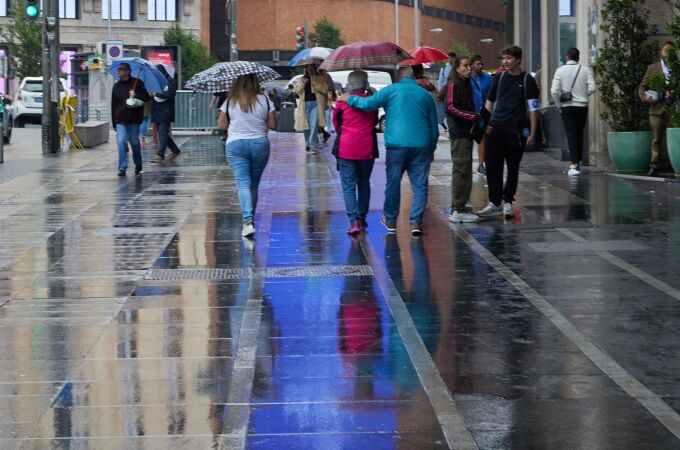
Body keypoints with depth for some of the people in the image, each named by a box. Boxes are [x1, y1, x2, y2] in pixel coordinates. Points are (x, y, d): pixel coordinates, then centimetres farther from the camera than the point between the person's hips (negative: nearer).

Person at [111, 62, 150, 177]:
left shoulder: (137, 83, 1)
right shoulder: (116, 86, 10)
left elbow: (146, 97, 0)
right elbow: (113, 105, 12)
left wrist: (135, 95, -17)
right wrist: (114, 123, 9)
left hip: (133, 120, -2)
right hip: (120, 119, 2)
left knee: (135, 142, 8)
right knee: (121, 142, -10)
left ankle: (138, 164, 28)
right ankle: (122, 168, -10)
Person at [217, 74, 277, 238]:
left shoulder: (229, 102, -3)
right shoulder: (264, 100, -3)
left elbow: (221, 125, 1)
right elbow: (272, 125, 0)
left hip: (236, 144, -1)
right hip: (260, 144, 1)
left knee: (243, 183, -7)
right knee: (254, 184, 15)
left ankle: (248, 221, -23)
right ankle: (250, 217, 28)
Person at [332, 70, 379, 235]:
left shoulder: (342, 101, -7)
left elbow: (336, 122, 7)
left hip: (346, 149, -3)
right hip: (367, 150, 3)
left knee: (348, 186, -2)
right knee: (364, 184, 18)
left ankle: (354, 221, -15)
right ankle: (362, 218, 24)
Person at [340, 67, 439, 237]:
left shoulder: (391, 90, 3)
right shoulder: (426, 95, 14)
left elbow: (368, 104, -8)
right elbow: (434, 127, 17)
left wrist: (350, 99, 8)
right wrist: (432, 149, 26)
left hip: (396, 145, -2)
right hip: (421, 146, 2)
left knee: (393, 184, 11)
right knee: (419, 186, 3)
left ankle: (390, 220, 21)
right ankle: (416, 221, -5)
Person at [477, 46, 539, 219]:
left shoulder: (527, 80, -2)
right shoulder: (500, 77, 11)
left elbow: (533, 108, -3)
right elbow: (490, 101, 19)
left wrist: (532, 133, -9)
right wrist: (485, 122, 7)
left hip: (515, 130, -3)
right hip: (495, 128, 4)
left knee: (513, 168, 4)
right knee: (493, 166, 0)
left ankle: (508, 203, 15)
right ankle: (494, 203, 6)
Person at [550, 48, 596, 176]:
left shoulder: (560, 70, -4)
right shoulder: (585, 70, -1)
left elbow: (554, 91, -10)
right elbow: (592, 88, -9)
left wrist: (559, 105, 1)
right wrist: (583, 96, 9)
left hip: (567, 107, -2)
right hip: (582, 106, 2)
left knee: (571, 135, -2)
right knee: (579, 134, 15)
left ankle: (574, 165, -12)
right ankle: (578, 163, 22)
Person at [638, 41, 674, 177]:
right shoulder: (653, 68, 11)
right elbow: (642, 87, 12)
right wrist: (645, 97, -7)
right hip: (657, 108, 1)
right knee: (657, 139, 3)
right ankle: (655, 166, 6)